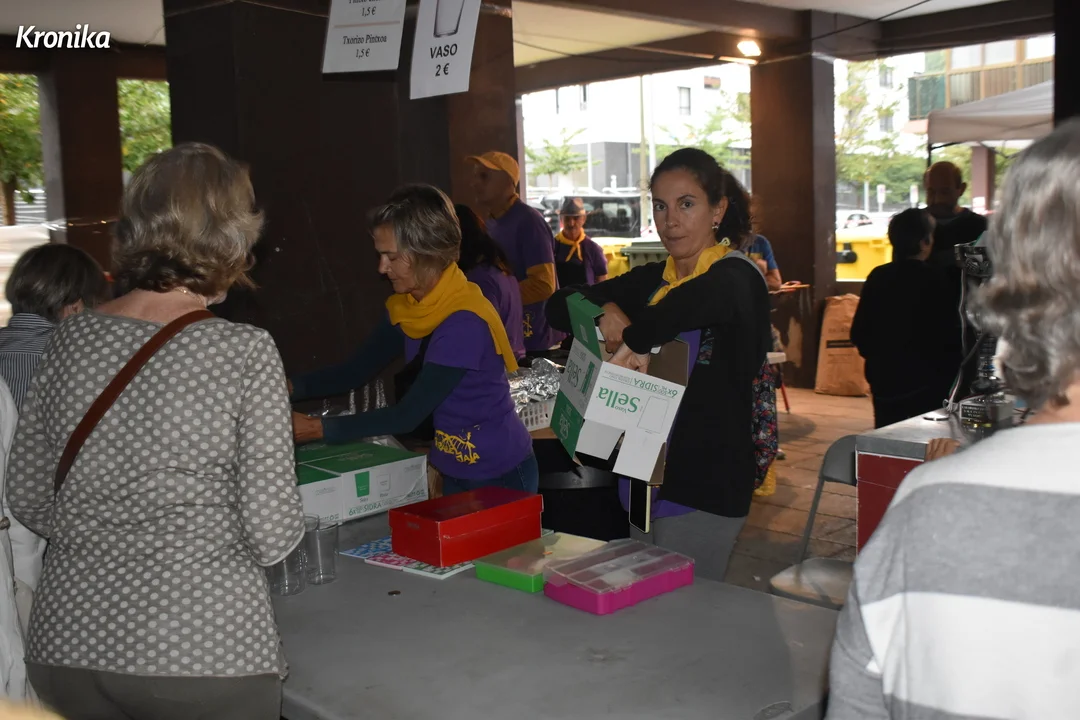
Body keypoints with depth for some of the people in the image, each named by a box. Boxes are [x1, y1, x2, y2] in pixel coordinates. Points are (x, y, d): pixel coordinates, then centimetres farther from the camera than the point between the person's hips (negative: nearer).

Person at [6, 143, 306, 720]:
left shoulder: (71, 337, 0)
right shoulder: (245, 353, -14)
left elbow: (26, 498, 7)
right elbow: (273, 536, -13)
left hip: (65, 649, 5)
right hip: (205, 651, -4)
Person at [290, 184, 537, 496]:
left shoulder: (465, 322, -27)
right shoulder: (406, 309, -1)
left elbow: (408, 415, -26)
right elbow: (355, 371, 1)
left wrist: (318, 429, -25)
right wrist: (289, 387, -14)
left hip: (499, 475, -7)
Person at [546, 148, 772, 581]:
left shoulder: (738, 276, -10)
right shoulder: (651, 281, 12)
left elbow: (710, 295, -36)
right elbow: (559, 307, 10)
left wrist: (637, 338, -26)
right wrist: (603, 310, -10)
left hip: (705, 485, -7)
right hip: (644, 478, 7)